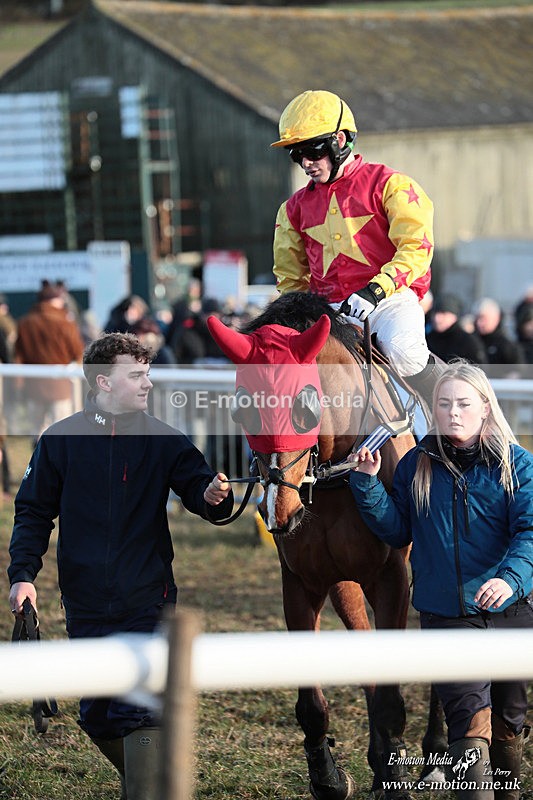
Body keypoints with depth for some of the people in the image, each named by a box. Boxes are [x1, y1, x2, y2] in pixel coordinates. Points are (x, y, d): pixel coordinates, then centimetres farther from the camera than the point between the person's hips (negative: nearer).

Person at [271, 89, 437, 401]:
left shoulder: (388, 184, 2)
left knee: (404, 352, -34)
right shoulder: (295, 208, 17)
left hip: (391, 297, -4)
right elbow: (290, 276, 28)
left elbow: (417, 247, -8)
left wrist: (377, 289, -21)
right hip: (330, 310, 4)